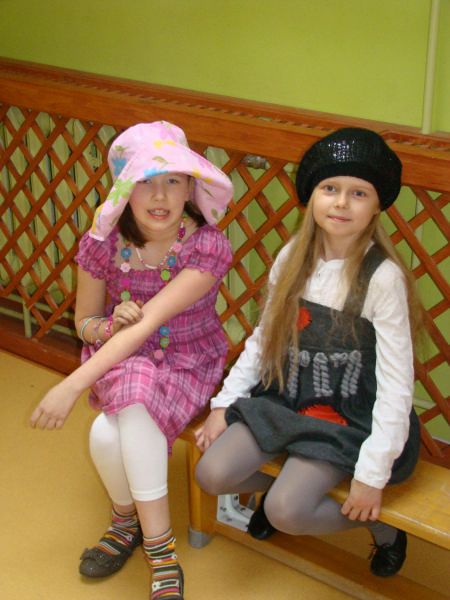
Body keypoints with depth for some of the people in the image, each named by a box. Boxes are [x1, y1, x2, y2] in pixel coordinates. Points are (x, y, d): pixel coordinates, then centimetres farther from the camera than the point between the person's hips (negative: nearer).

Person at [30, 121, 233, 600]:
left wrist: (71, 386, -34)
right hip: (120, 360, 3)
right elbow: (84, 323, 4)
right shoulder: (102, 244, -11)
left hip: (188, 363, -2)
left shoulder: (207, 246, -20)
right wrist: (110, 326, -22)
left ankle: (129, 520, -3)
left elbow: (150, 323, -29)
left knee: (109, 433, -31)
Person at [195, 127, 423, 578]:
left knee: (286, 514, -20)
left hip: (346, 417, -5)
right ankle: (281, 487, 19)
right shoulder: (293, 258, -2)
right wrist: (223, 404, 3)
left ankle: (379, 523, 7)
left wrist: (373, 474, -17)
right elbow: (262, 339, 9)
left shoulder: (383, 277, -18)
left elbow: (396, 383, -16)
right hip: (286, 399, 5)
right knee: (211, 474, -12)